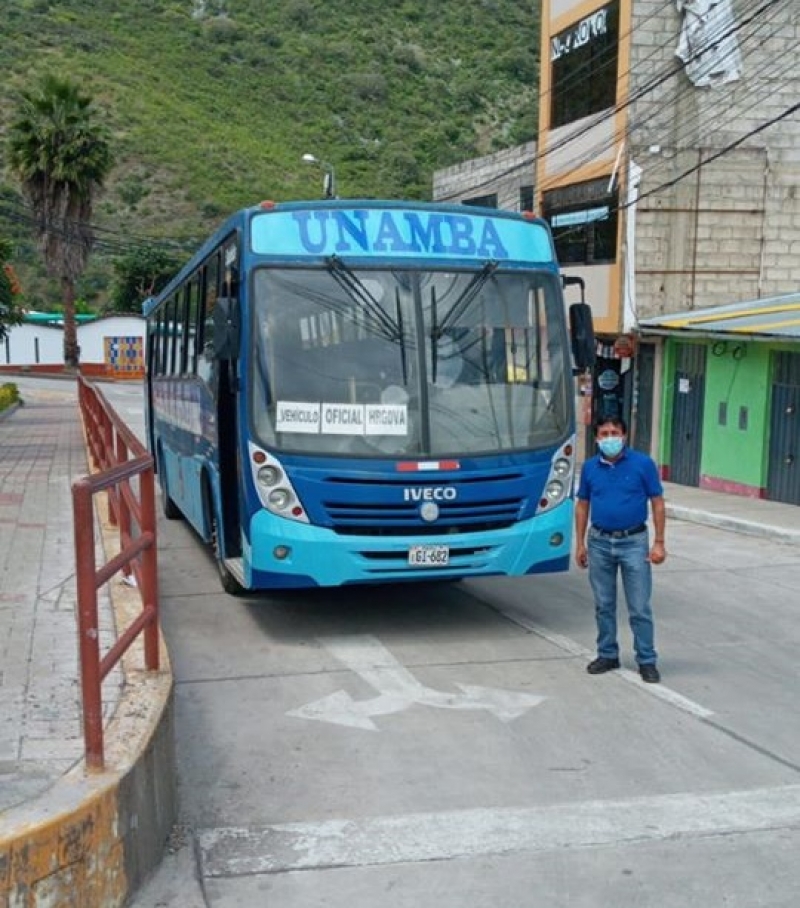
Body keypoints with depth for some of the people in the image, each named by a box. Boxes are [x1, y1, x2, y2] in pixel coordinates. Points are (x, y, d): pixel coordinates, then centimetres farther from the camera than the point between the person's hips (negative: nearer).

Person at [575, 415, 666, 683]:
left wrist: (659, 542, -8)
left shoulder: (642, 464, -6)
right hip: (600, 543, 3)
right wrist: (580, 543, 7)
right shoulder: (590, 467, 3)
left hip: (634, 542, -3)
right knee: (603, 605, 12)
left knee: (639, 608, 0)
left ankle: (647, 661, 9)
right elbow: (582, 505, 10)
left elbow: (657, 503, -3)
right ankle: (607, 655, 24)